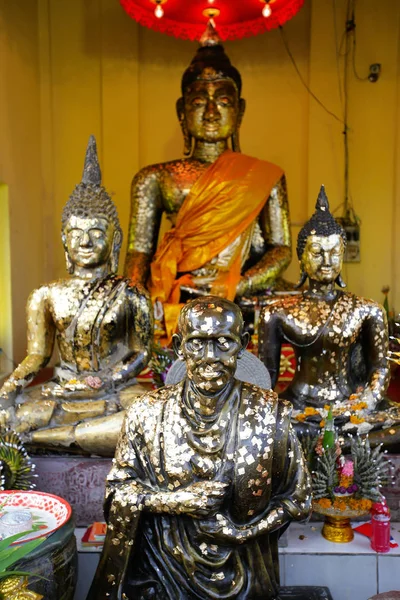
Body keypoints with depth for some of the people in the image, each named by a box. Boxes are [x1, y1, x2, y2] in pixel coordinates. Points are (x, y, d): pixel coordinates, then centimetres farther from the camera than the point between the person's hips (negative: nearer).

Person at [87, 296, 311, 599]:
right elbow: (118, 488, 2)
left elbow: (298, 499, 1)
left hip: (241, 572, 0)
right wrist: (175, 500, -13)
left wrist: (239, 532, -10)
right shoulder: (148, 412, -6)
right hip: (165, 565, 1)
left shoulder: (269, 414, -9)